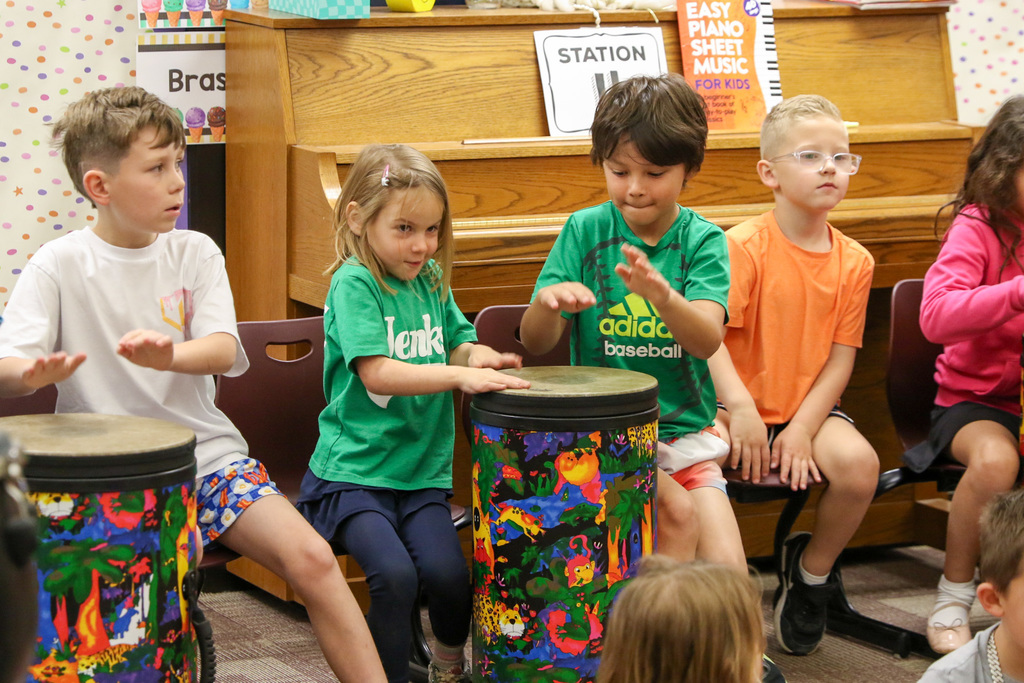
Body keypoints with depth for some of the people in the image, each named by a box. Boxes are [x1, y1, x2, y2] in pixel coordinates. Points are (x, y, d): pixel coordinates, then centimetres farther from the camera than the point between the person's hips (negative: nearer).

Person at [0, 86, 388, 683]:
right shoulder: (60, 265, -3)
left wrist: (170, 355, -33)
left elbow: (224, 350, -9)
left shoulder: (195, 253, 5)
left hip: (206, 453, 2)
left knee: (311, 558, -16)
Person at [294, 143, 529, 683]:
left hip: (423, 470, 5)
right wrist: (460, 375, -29)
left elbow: (458, 342, 20)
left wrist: (478, 356, -4)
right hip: (353, 470, -5)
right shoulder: (354, 283, -9)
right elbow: (377, 373, -20)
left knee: (446, 572, -16)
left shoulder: (430, 278, 10)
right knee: (393, 573, -25)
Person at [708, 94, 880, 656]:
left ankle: (812, 570, 4)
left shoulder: (854, 262, 3)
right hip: (736, 404, -3)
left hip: (810, 406, 3)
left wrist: (803, 429, -13)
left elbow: (840, 358, 0)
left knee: (858, 461, -27)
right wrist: (740, 409, -28)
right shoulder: (744, 245, -9)